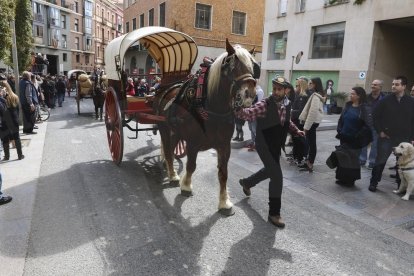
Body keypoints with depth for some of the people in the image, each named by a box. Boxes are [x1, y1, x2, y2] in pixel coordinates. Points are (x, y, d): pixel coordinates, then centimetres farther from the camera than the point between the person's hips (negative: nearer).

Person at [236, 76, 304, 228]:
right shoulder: (265, 104, -21)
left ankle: (246, 182, 54)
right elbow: (248, 113, -35)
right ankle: (274, 213, 4)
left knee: (269, 170, 26)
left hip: (276, 146, 8)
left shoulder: (287, 104, 0)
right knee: (277, 176, -11)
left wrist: (296, 130, 9)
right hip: (264, 145, -8)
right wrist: (238, 109, -53)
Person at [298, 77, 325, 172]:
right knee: (310, 143, 14)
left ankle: (310, 165, 3)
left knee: (311, 143, -4)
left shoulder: (315, 96, -17)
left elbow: (313, 112, -23)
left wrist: (306, 125, -20)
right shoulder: (316, 95, 15)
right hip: (312, 122, 10)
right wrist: (306, 124, 17)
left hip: (312, 122, -10)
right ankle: (308, 162, 22)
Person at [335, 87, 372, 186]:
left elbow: (368, 125, -15)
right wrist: (339, 130, 3)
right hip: (344, 137, 6)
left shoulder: (365, 108, -10)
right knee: (342, 157, 10)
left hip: (355, 139, -5)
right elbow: (341, 119, 13)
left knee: (352, 159, 5)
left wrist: (359, 136, -16)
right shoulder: (348, 105, 7)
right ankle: (343, 178, 23)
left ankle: (350, 179, 18)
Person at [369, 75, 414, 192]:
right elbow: (376, 116, 2)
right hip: (386, 137, -1)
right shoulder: (385, 100, -3)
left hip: (404, 139, 2)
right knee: (380, 161, 3)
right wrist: (380, 131, -4)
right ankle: (373, 182, 14)